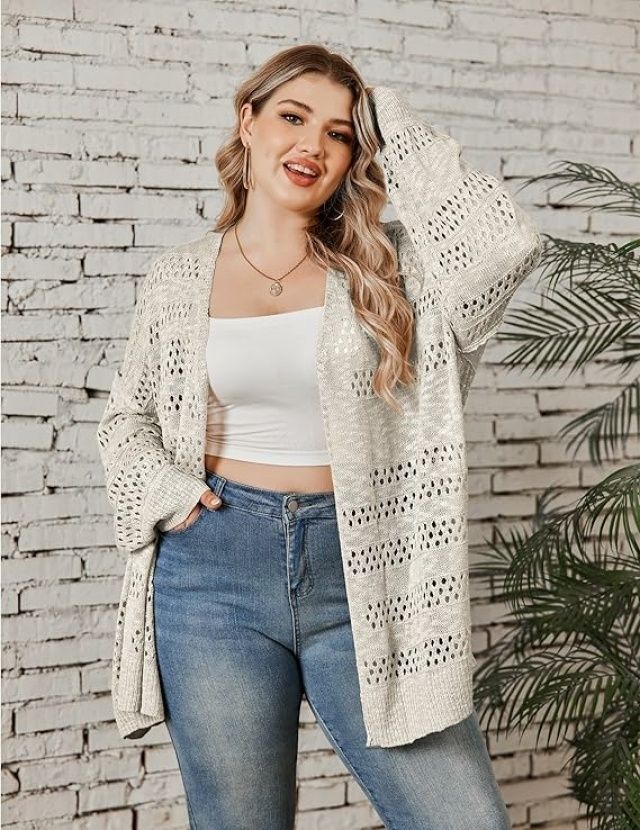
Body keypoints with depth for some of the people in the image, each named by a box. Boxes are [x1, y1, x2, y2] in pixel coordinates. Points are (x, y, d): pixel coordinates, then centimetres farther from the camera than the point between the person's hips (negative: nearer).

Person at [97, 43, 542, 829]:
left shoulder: (384, 265, 3)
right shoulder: (179, 279, 6)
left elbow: (503, 242, -15)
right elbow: (125, 418, 17)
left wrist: (388, 119, -5)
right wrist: (164, 493, -4)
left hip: (360, 574, 0)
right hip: (215, 570, 0)